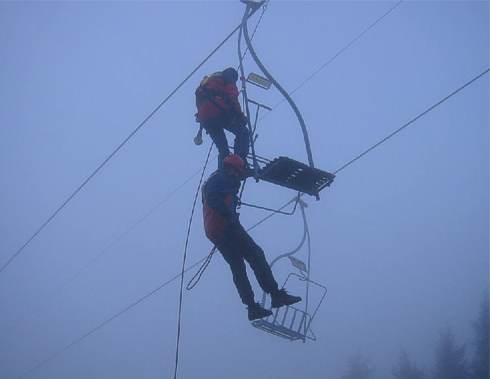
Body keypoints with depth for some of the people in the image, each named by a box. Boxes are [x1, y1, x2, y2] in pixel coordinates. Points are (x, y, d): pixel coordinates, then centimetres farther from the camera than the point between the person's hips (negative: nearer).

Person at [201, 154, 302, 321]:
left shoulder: (213, 179, 29)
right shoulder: (223, 177, -3)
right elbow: (212, 197, -20)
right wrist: (230, 215, -23)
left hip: (213, 232, 10)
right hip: (226, 227, -10)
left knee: (237, 267, 8)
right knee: (256, 255, -7)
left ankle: (252, 307, 5)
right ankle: (276, 295, -9)